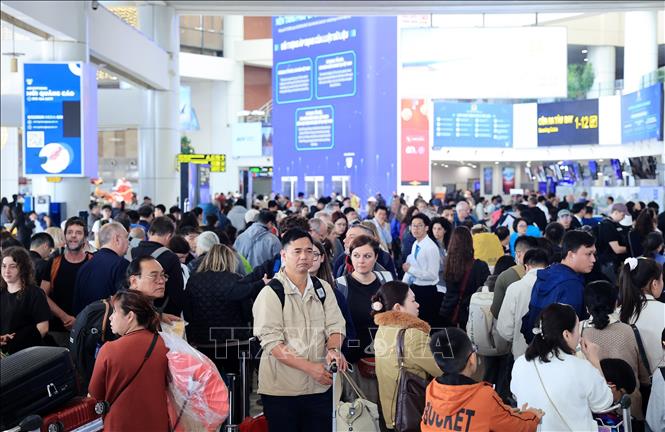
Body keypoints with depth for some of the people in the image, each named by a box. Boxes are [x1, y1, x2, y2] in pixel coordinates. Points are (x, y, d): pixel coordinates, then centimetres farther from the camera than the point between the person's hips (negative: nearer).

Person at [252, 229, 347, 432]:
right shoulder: (271, 293, -8)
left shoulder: (323, 288, 9)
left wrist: (333, 350, -19)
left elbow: (335, 326, 5)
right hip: (281, 389, -4)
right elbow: (271, 342, -14)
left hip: (320, 386, 4)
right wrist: (309, 367, -23)